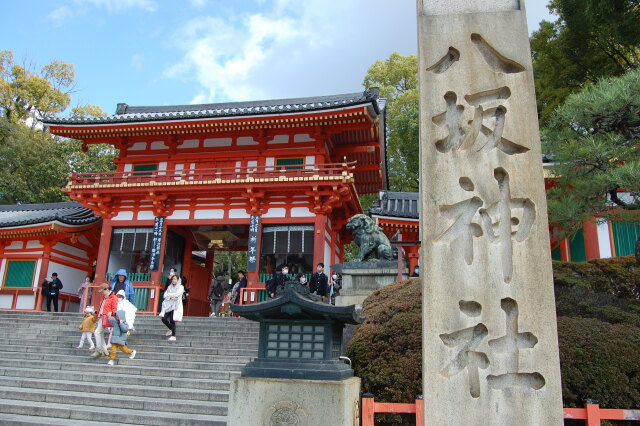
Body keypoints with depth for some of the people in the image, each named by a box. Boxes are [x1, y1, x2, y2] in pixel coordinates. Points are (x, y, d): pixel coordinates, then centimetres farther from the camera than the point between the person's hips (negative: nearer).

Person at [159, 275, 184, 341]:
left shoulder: (180, 287, 2)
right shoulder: (169, 287, 16)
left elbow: (177, 294, -14)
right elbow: (165, 295, 5)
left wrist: (169, 294, -2)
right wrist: (171, 298, -12)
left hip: (176, 306, -5)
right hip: (168, 305, 5)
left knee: (172, 320, -11)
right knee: (164, 319, -3)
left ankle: (173, 336, -4)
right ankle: (171, 329, 24)